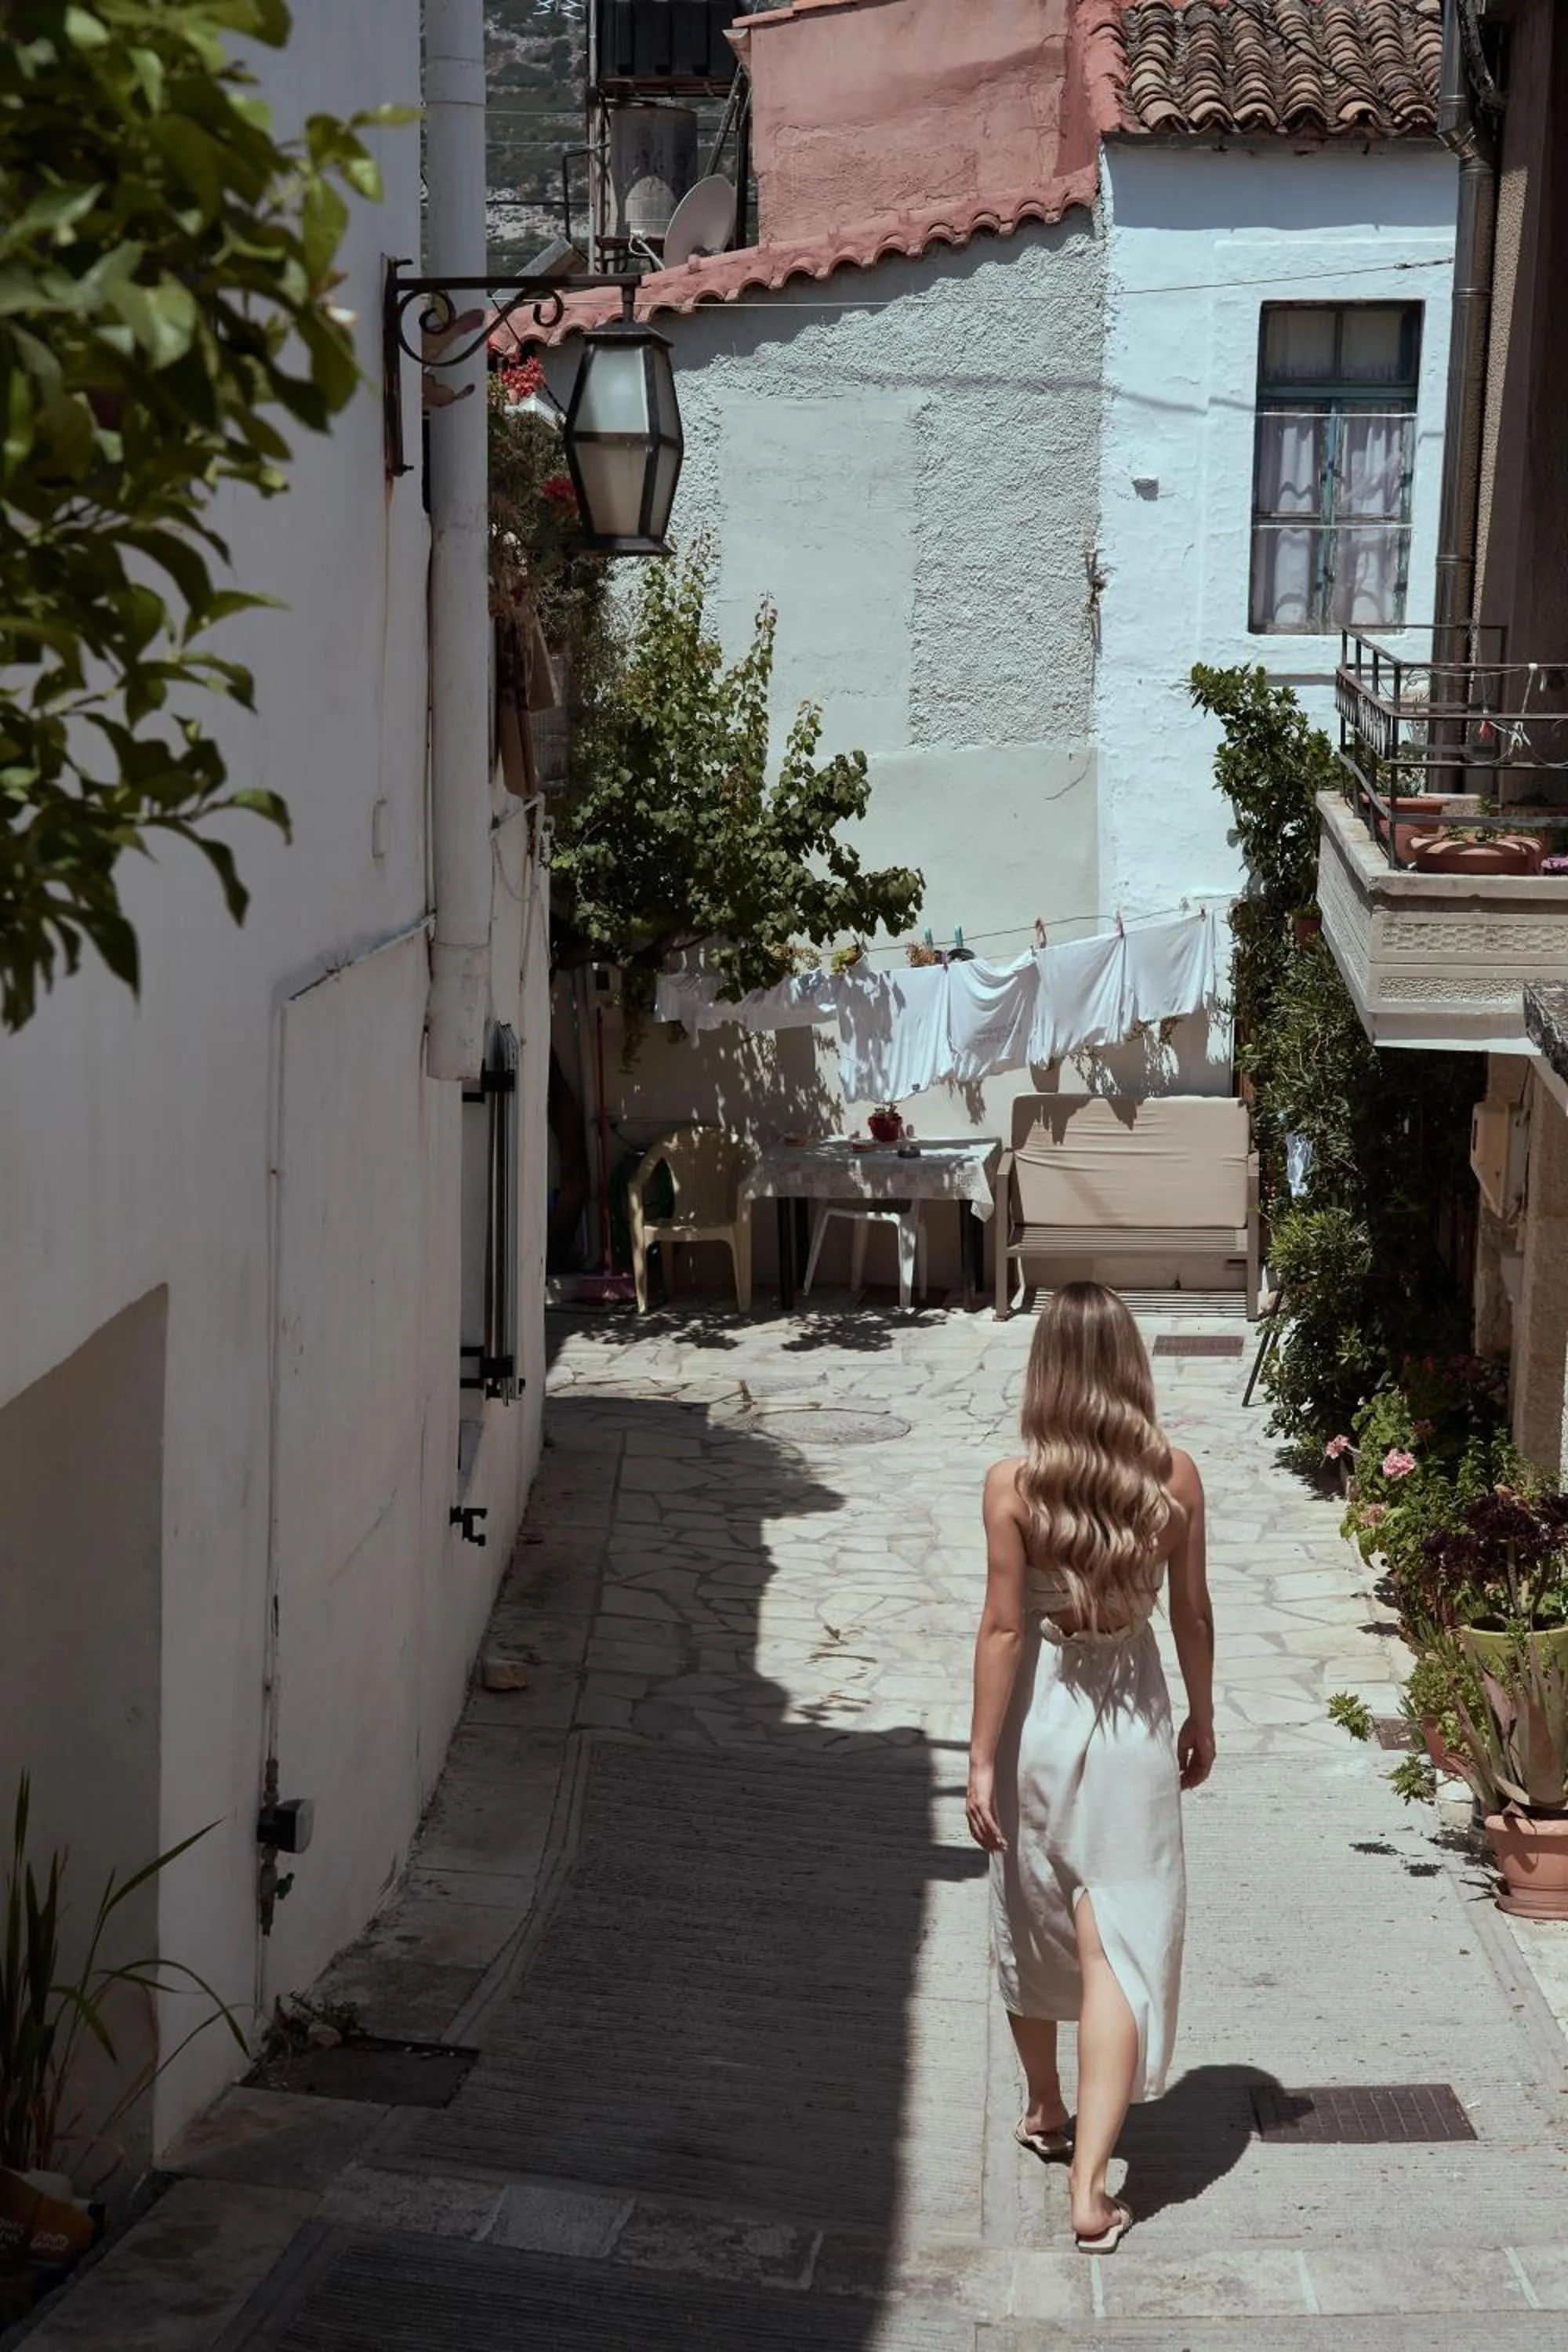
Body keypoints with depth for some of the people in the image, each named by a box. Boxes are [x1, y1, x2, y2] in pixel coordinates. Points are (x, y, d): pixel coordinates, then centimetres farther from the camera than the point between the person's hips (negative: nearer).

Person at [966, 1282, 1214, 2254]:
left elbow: (1001, 1628, -13)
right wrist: (1202, 1719, 16)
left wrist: (981, 1761, -6)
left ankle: (1047, 2113, 40)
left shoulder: (1014, 1485, -14)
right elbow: (1194, 1614, 2)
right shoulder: (1175, 1477, -8)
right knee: (1118, 1948, 0)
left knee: (1031, 1930, 20)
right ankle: (1089, 2185, -7)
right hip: (1134, 1726, 1)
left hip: (1039, 1718, 0)